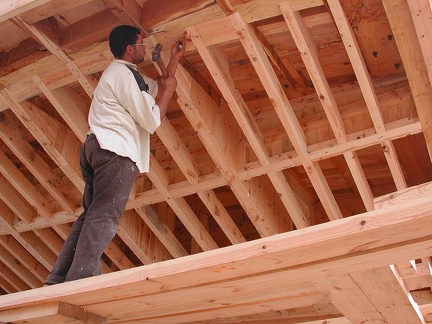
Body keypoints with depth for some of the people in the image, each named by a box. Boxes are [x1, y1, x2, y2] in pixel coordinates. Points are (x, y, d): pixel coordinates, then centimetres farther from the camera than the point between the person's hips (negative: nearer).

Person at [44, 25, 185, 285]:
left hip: (99, 148, 10)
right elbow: (152, 120, -7)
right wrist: (168, 90, 7)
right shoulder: (123, 74, -4)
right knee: (104, 217, -19)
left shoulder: (124, 73, 29)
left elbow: (158, 89, 38)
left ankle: (58, 280, -2)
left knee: (92, 215, 3)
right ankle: (80, 281, -28)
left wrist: (175, 59, 36)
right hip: (116, 152, -10)